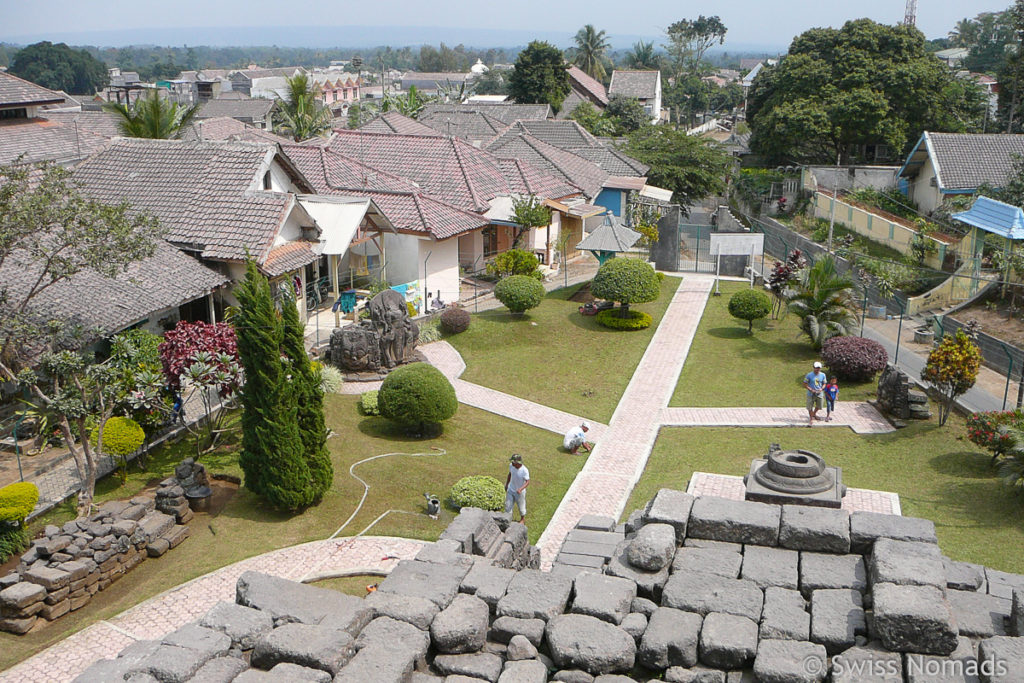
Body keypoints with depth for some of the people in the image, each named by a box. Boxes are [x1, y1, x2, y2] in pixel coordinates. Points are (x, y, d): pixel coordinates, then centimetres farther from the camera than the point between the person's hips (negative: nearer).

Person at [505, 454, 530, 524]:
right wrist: (506, 484, 15)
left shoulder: (524, 470, -30)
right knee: (508, 505, 10)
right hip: (510, 490, 4)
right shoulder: (511, 466, -14)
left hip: (520, 492, -4)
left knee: (521, 506, 17)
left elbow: (527, 482, -26)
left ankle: (522, 519, 42)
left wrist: (521, 489, -41)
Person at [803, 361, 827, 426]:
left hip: (819, 394, 3)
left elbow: (824, 384, 9)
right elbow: (805, 384, -8)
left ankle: (814, 414, 47)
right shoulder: (809, 375, -12)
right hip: (811, 394, -3)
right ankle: (811, 419, 17)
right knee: (810, 407, 1)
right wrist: (811, 390, -20)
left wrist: (821, 389, -13)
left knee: (819, 406, 17)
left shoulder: (823, 375, -1)